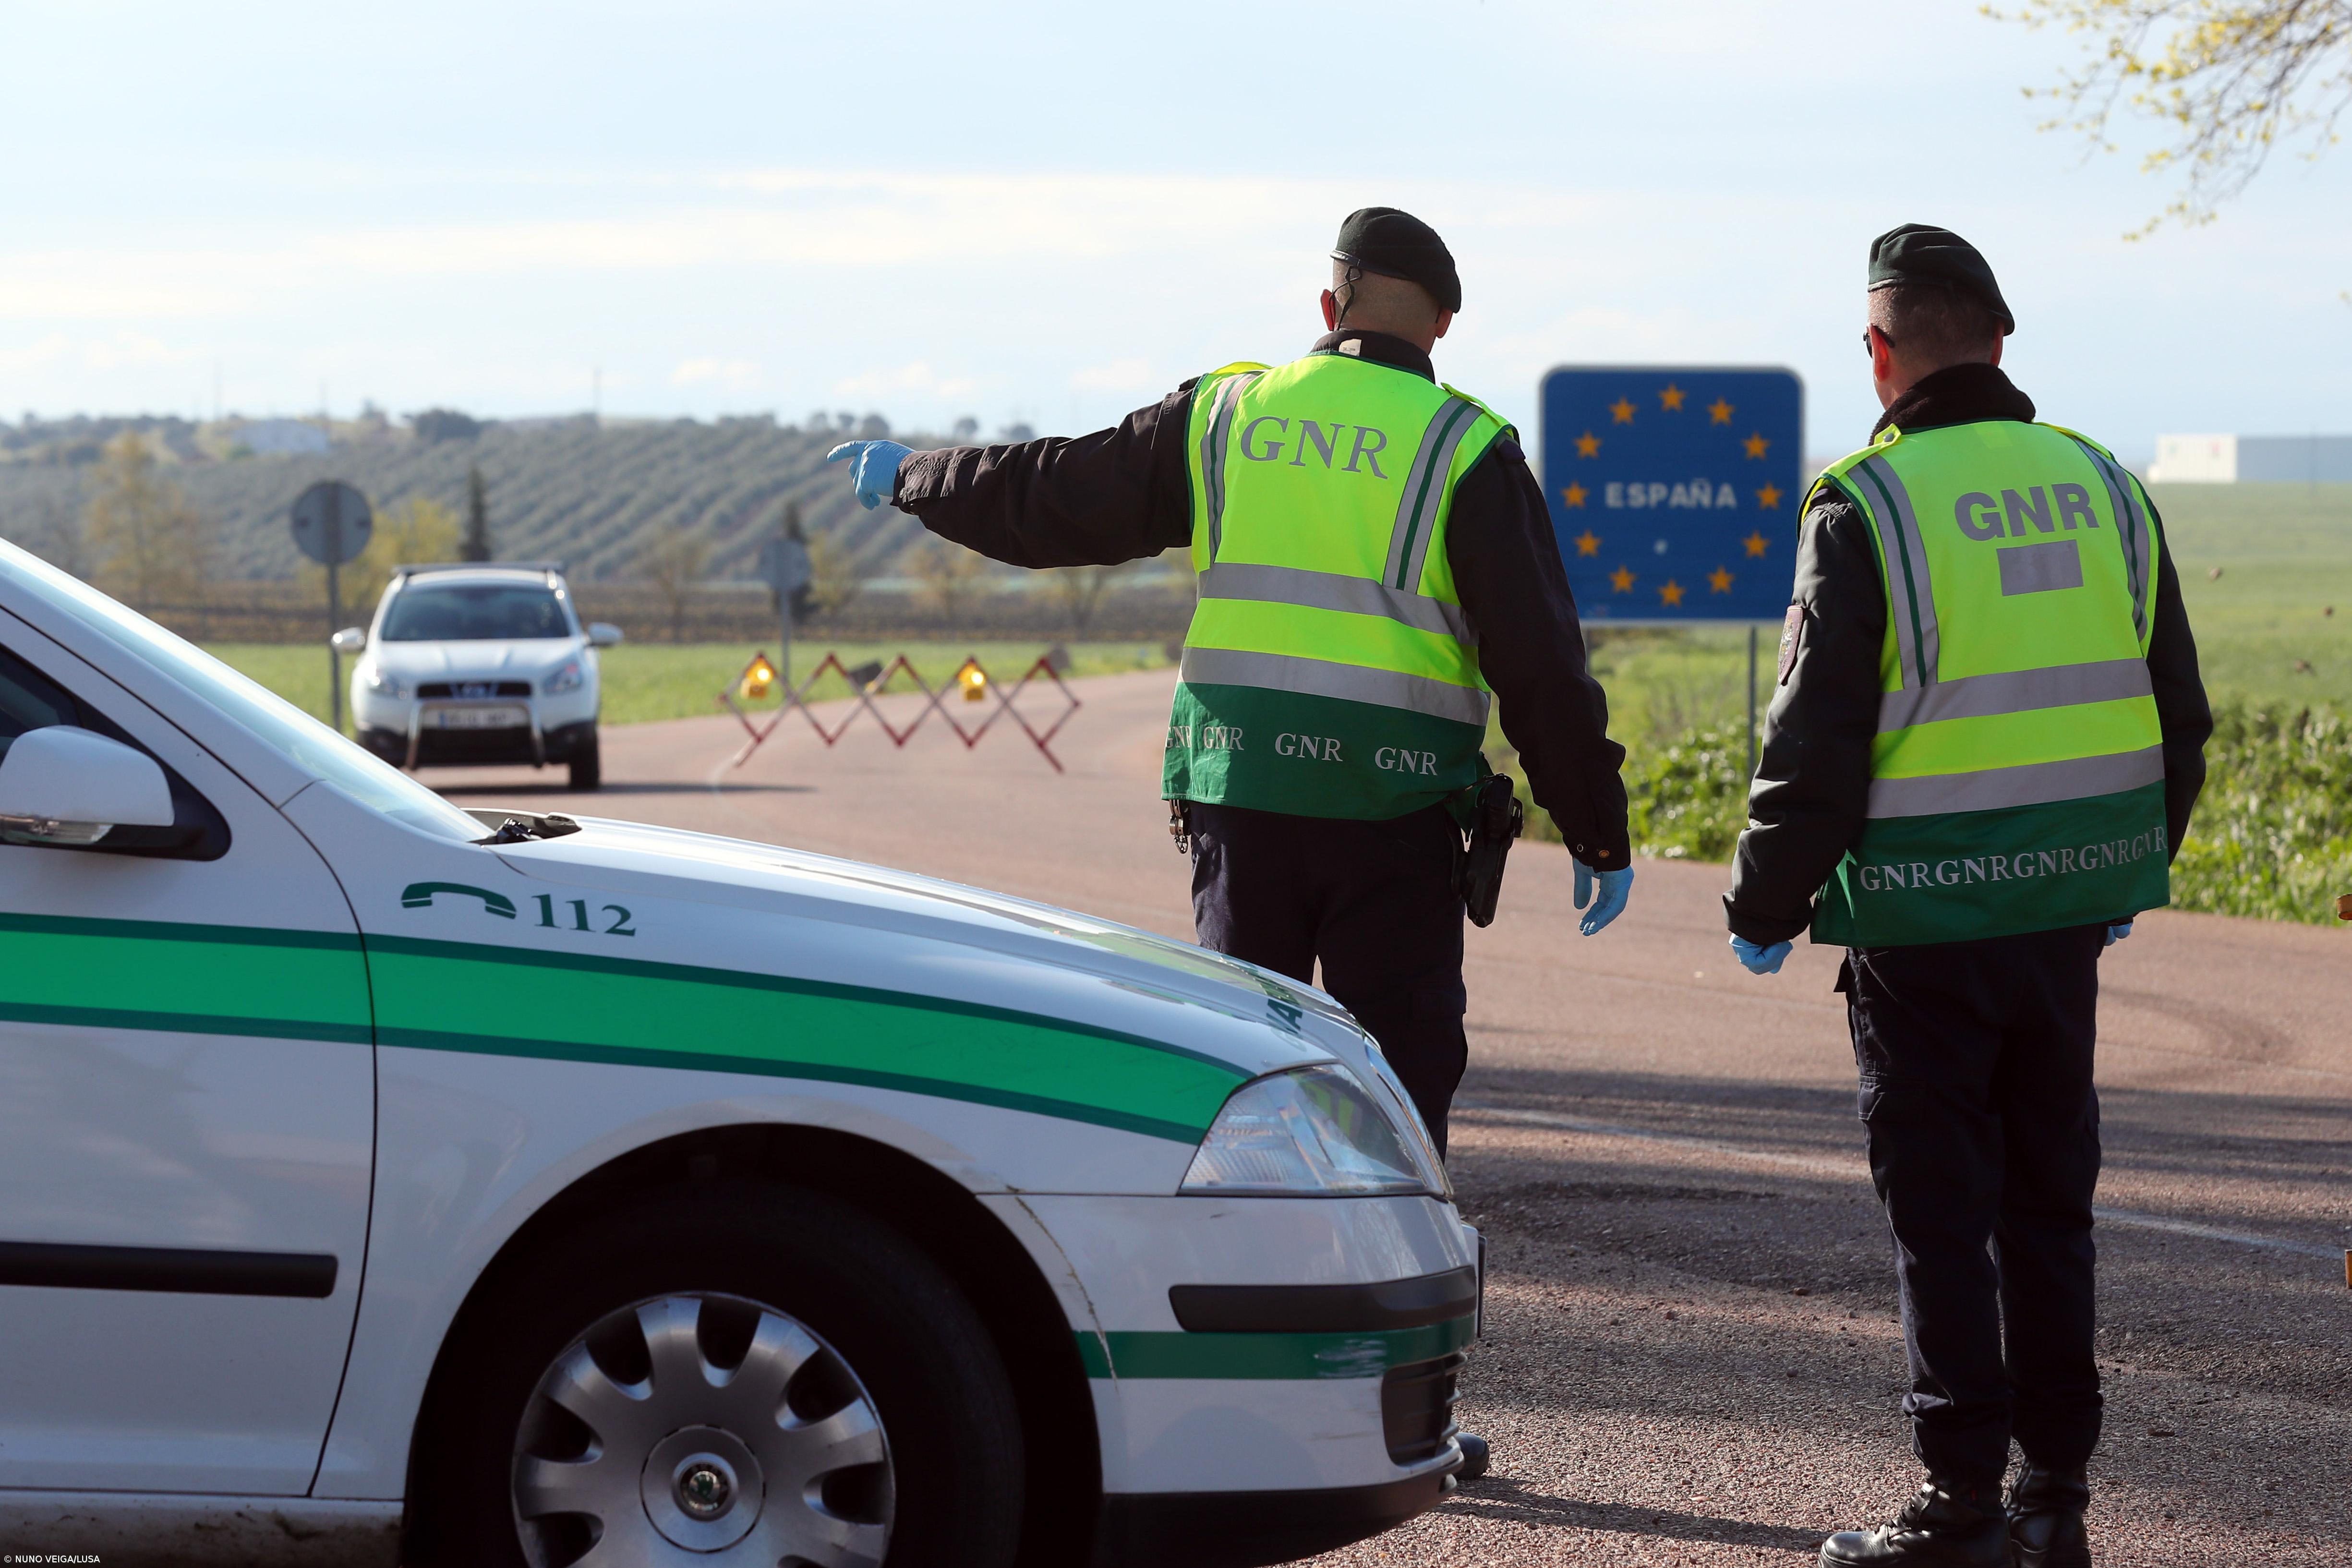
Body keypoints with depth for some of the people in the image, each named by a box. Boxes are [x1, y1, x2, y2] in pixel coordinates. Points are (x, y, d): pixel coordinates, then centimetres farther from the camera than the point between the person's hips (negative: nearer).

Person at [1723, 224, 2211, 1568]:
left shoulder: (1867, 508, -11)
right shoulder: (2106, 490, 6)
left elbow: (1816, 739, -11)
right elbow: (2178, 716, 13)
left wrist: (1767, 905, 1)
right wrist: (2133, 877, 25)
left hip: (1921, 921, -5)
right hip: (2066, 907, 5)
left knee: (1943, 1211, 2)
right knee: (2051, 1200, 14)